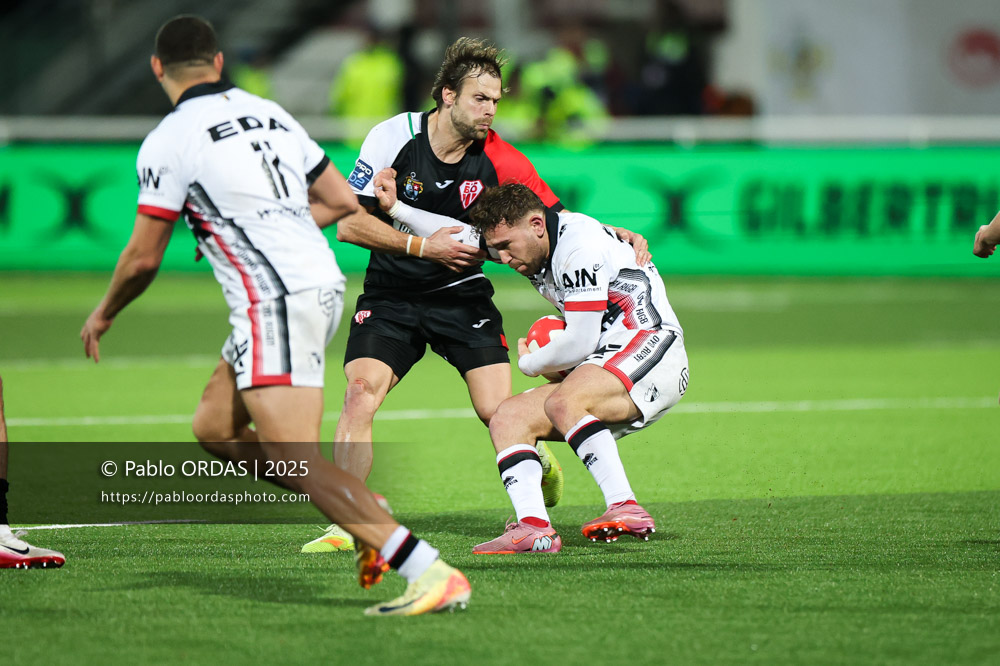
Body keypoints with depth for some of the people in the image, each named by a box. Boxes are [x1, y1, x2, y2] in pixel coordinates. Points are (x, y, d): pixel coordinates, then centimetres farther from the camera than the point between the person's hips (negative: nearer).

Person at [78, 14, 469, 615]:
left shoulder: (169, 142, -6)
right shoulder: (270, 114, 15)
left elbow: (143, 258, -1)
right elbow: (344, 203, 19)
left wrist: (104, 314, 19)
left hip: (277, 302, -9)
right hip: (323, 282, 9)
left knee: (293, 460, -15)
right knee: (215, 428, 17)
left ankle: (432, 575, -28)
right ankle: (371, 524, 10)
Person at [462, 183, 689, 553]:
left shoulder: (580, 245, -15)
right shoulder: (539, 252, 15)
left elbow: (580, 343, -15)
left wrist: (529, 363, 3)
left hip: (649, 346, -10)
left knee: (562, 402, -35)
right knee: (508, 418, -3)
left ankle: (625, 508, -42)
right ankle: (533, 526, -23)